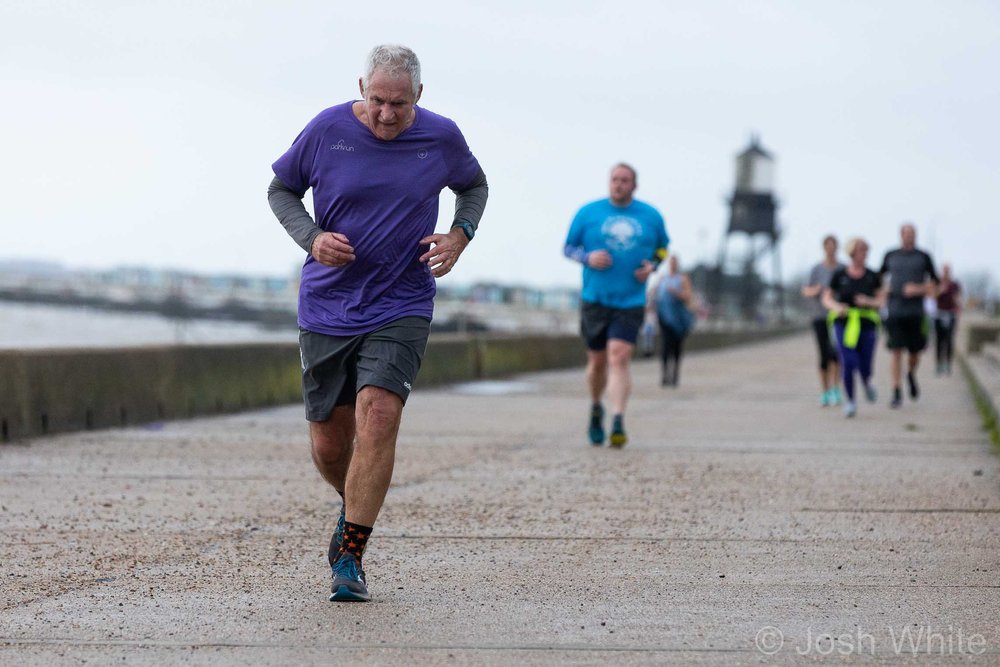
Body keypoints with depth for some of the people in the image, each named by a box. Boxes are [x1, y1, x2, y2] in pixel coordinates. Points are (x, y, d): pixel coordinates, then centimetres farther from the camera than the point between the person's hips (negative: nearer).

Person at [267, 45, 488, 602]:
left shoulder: (442, 137, -3)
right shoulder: (327, 131, -6)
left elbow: (474, 186, 18)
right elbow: (281, 189, 8)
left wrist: (459, 237, -1)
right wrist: (311, 238, -11)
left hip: (401, 307, -1)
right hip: (328, 307, 1)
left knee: (378, 415, -21)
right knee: (329, 441, 6)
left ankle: (351, 558, -14)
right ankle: (355, 507, 41)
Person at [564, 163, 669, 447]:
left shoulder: (651, 216, 7)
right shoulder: (588, 213, 3)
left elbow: (662, 246, 21)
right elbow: (568, 247, 8)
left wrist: (652, 266, 0)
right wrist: (588, 258, -13)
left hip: (630, 302, -1)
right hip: (594, 300, 1)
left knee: (619, 359, -16)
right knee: (597, 361, 9)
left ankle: (618, 424, -22)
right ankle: (596, 409, 37)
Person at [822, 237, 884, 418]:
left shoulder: (872, 276, 2)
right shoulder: (839, 275, -1)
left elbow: (881, 300, 4)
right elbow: (827, 299, 5)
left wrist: (868, 301, -16)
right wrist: (836, 307, -17)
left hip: (866, 326, 1)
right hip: (844, 323, -1)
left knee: (865, 368, -1)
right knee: (848, 362, -17)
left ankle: (867, 383, 38)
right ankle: (850, 401, 3)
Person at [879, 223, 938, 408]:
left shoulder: (923, 257, 2)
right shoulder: (890, 256, 7)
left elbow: (934, 286, 1)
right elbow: (879, 277, 24)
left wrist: (918, 289, -15)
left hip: (916, 312, 0)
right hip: (895, 312, 0)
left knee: (915, 352, 6)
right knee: (896, 352, -8)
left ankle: (911, 375, 40)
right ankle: (897, 394, -6)